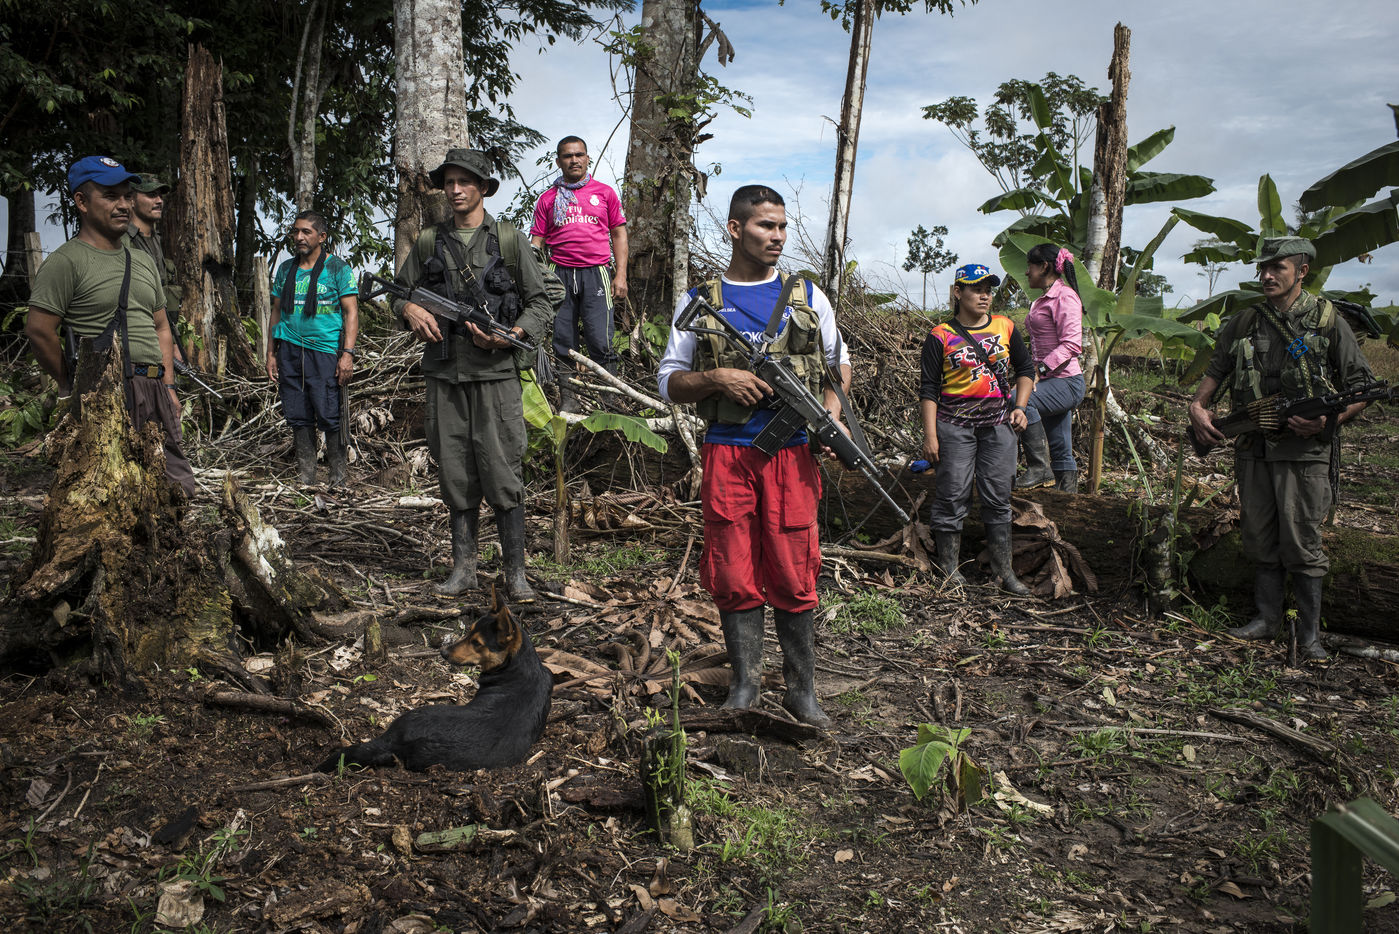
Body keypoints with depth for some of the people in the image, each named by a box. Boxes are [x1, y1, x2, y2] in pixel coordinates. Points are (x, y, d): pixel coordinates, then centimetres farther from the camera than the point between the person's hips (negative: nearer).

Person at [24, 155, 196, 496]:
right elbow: (38, 330, -10)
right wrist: (73, 386, -4)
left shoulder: (143, 262, 21)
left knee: (179, 487, 5)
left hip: (154, 391, 7)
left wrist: (168, 387, 14)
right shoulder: (67, 261, -4)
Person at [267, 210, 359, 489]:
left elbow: (351, 312, -4)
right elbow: (277, 311, 20)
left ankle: (338, 478, 3)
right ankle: (305, 476, 14)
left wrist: (348, 353, -13)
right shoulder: (286, 269, 16)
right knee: (298, 416, 5)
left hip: (325, 350, -5)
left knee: (329, 416, -9)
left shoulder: (338, 268, 2)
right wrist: (272, 351, 13)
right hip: (290, 349, 5)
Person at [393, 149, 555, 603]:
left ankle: (516, 572, 4)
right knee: (455, 474, 6)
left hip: (495, 372, -3)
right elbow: (400, 290, 20)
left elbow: (540, 305, 3)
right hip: (445, 375, 3)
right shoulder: (428, 242, 12)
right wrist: (409, 308, -3)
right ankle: (464, 566, 17)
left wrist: (511, 336, -14)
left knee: (503, 472, -5)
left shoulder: (511, 241, 3)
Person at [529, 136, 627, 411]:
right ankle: (567, 399, 11)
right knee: (563, 341, 3)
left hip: (596, 274, -2)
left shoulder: (605, 192, 12)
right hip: (560, 275, 2)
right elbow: (536, 242, 12)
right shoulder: (548, 199, 13)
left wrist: (621, 274, 2)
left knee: (600, 342, -10)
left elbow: (619, 234, 12)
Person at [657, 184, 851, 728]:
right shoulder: (700, 302, 6)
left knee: (794, 577, 2)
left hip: (792, 455, 0)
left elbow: (839, 363, 19)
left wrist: (832, 408, -1)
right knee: (735, 578, 4)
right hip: (726, 454, 0)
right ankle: (745, 685, 19)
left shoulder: (807, 297, 10)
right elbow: (669, 383, 6)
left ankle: (801, 690, 15)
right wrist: (717, 378, -12)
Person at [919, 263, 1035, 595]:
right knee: (953, 495, -2)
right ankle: (949, 567, 9)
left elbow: (1025, 368, 20)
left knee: (998, 498, 5)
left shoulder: (1005, 327, 9)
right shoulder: (941, 336, -2)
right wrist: (930, 435, -8)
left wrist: (1020, 406, 6)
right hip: (955, 425, -3)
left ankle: (1003, 571, 13)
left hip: (998, 424, 3)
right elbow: (929, 388, -2)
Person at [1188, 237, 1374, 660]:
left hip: (1304, 449, -4)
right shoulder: (1244, 322, 9)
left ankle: (1309, 633, 8)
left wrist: (1327, 421, -16)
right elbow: (1215, 371, 21)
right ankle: (1267, 617, 23)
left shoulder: (1328, 321, -1)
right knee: (1260, 539, 10)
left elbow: (1361, 387, 0)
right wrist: (1198, 406, 3)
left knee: (1301, 542, -3)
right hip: (1252, 448, 4)